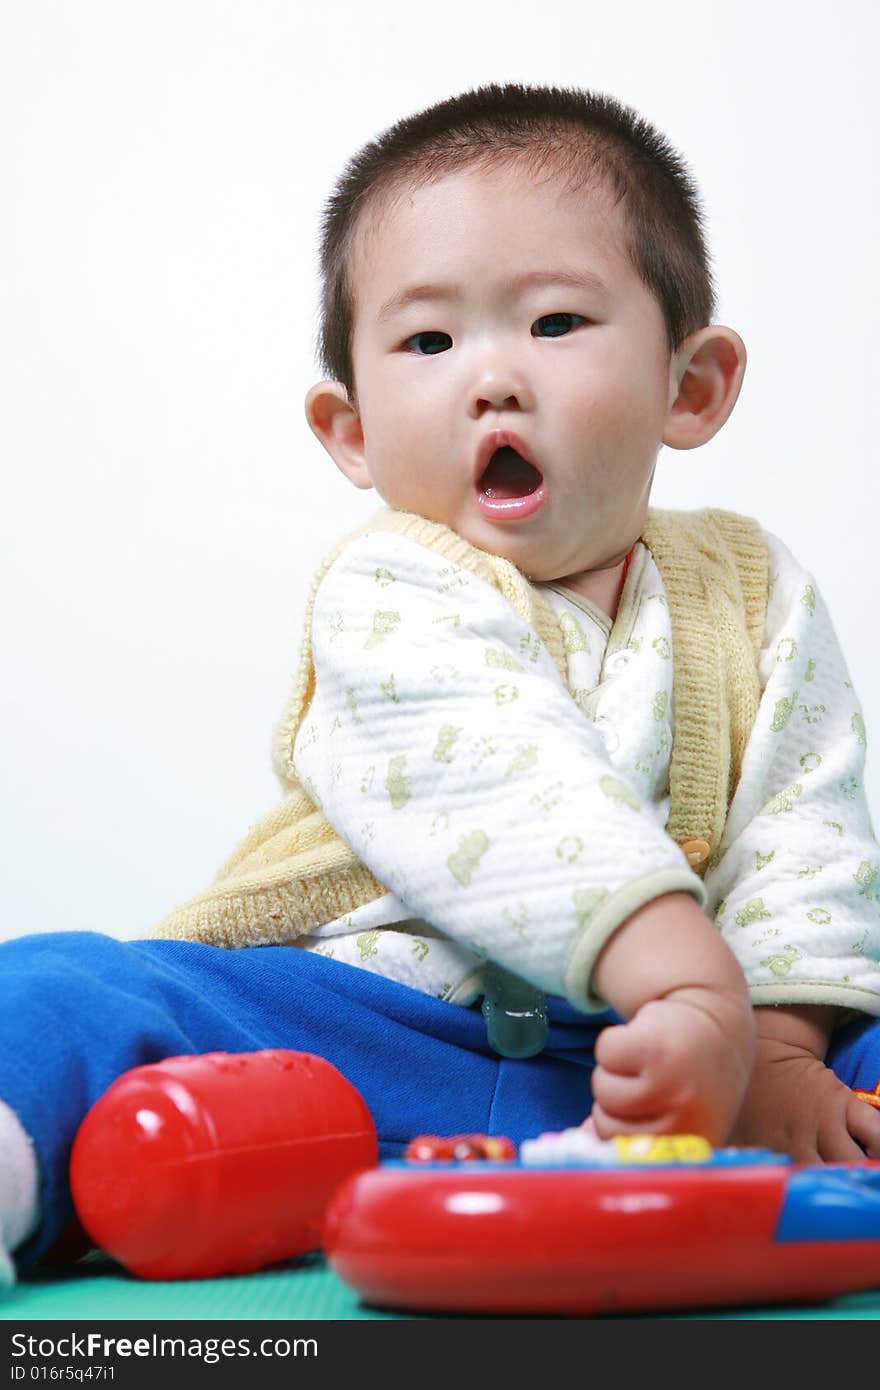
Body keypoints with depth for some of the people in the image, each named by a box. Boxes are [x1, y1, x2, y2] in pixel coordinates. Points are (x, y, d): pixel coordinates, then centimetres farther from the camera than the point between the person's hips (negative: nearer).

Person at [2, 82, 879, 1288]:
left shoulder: (754, 593, 12)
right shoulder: (389, 594, -4)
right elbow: (508, 802, -21)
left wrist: (772, 1053, -8)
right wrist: (694, 981, -33)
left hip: (640, 1055, 4)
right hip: (363, 1038, -3)